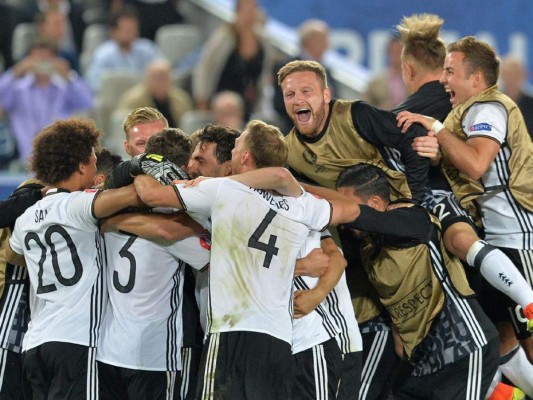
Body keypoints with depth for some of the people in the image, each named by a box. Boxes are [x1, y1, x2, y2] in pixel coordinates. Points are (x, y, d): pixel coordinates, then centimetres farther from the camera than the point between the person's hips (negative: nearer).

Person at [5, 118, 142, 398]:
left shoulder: (27, 218, 17)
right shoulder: (77, 205, -6)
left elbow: (11, 256, 39)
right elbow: (131, 195, -22)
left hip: (34, 343, 8)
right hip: (75, 341, -8)